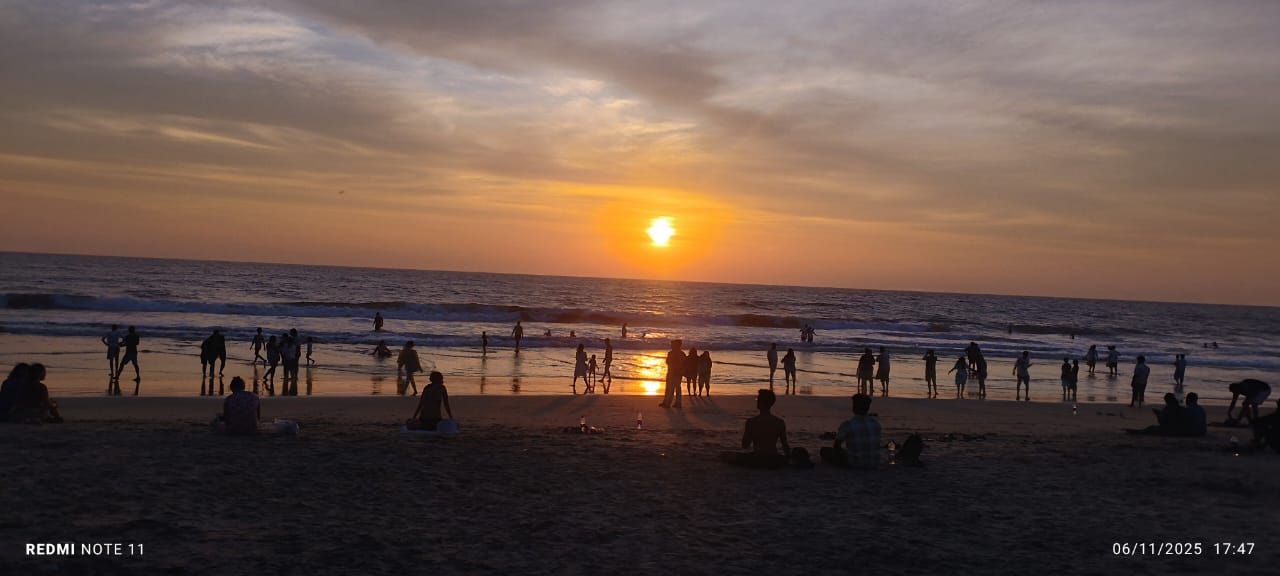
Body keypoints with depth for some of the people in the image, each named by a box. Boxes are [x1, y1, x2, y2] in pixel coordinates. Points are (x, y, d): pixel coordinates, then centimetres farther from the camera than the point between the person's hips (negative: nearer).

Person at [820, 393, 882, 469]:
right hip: (874, 463, 6)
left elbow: (836, 446, -6)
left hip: (855, 463, -6)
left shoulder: (847, 424, -16)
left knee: (824, 450, 14)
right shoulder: (875, 422, 1)